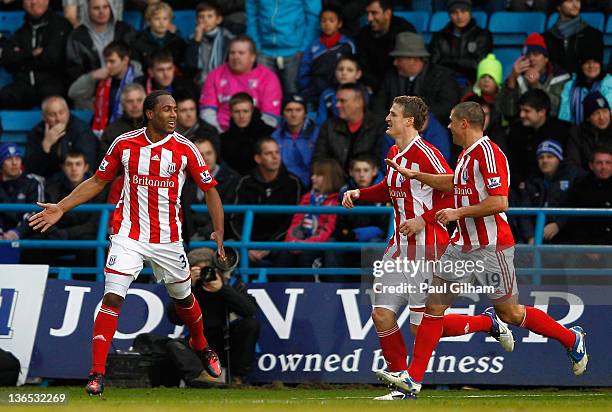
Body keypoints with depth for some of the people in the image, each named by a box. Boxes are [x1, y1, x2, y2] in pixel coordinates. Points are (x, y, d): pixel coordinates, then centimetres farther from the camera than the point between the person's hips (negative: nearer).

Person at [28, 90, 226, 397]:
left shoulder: (185, 149, -5)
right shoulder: (125, 144, -3)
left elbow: (209, 189, 3)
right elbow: (98, 181, 8)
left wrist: (219, 231, -7)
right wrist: (61, 208, 1)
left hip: (168, 239, 1)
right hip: (129, 236, -1)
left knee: (183, 298, 17)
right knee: (112, 298, -15)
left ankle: (201, 346, 48)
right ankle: (97, 373, -14)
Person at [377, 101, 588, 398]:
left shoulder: (487, 153, -17)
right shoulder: (466, 155, 11)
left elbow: (499, 202, -25)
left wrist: (458, 212, -21)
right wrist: (416, 175, 32)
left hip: (491, 247, -9)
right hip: (462, 246, 9)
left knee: (509, 313, 2)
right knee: (434, 305, 1)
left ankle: (572, 339, 23)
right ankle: (413, 378, -1)